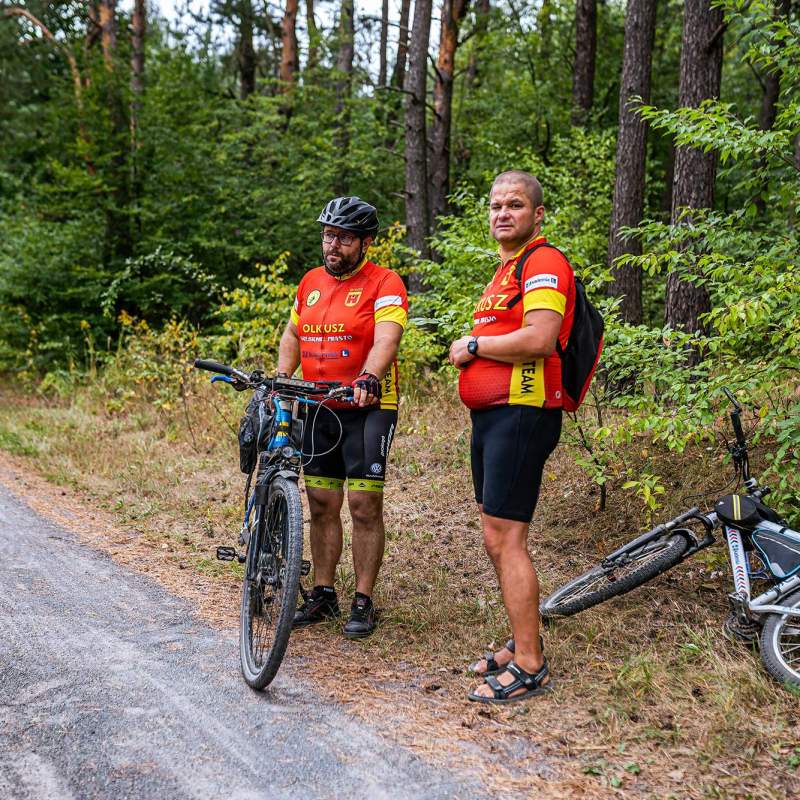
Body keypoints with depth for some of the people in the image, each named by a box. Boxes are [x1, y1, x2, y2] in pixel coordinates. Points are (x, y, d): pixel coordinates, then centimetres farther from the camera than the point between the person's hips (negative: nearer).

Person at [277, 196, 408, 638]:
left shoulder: (384, 283, -9)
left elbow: (386, 338, -24)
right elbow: (292, 334, 21)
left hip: (368, 407, -6)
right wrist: (280, 378, 6)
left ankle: (363, 603, 7)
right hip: (319, 408, 6)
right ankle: (322, 594, 22)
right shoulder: (311, 282, 11)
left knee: (365, 506, -3)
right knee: (321, 505, 10)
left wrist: (368, 378, -42)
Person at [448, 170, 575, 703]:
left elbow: (539, 339, -24)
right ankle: (522, 644, 26)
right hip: (491, 415, 10)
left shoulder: (544, 262, -10)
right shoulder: (507, 270, 22)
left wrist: (473, 345, -12)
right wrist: (473, 350, 9)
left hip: (521, 415, -10)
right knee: (501, 539, 14)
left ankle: (530, 666, -2)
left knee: (505, 539, -10)